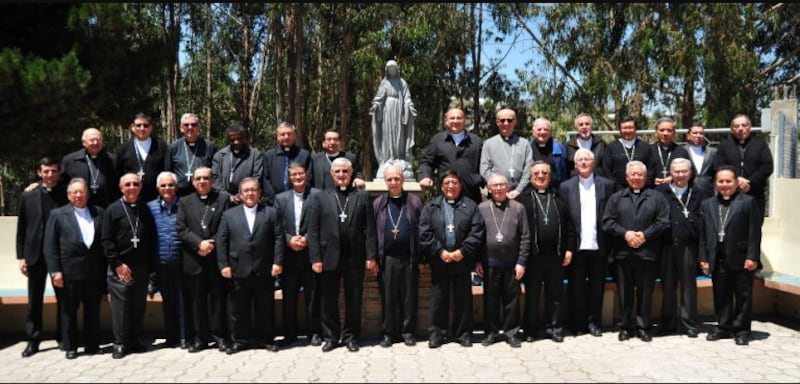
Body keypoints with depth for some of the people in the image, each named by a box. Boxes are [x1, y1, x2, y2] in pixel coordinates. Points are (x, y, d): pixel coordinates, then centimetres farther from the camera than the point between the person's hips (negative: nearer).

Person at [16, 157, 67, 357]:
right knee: (34, 301, 7)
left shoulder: (66, 194, -1)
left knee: (63, 299, 7)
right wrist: (21, 256, 1)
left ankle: (63, 338, 18)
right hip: (35, 254, 1)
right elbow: (21, 228, 6)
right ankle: (33, 340, 16)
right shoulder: (28, 195, 4)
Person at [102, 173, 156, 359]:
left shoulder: (145, 209, 9)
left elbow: (152, 238, 11)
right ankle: (120, 343, 9)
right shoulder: (113, 209, -1)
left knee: (139, 305, 8)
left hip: (142, 267, 3)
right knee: (120, 306, 0)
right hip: (120, 267, -3)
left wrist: (150, 264, 5)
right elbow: (107, 240, -5)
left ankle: (135, 340, 19)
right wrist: (118, 264, -10)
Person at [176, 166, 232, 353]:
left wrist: (212, 244, -12)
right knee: (196, 300, 6)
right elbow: (181, 229, 0)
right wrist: (199, 244, -13)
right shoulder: (185, 202, 11)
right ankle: (199, 337, 14)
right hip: (194, 259, 2)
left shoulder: (223, 198, 5)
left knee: (219, 299, 4)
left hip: (217, 257, -1)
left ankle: (219, 336, 14)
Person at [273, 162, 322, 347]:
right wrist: (289, 240, -9)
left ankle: (314, 332, 13)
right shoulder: (280, 198, 11)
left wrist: (306, 239, -14)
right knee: (289, 296, 8)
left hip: (310, 253, -3)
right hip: (288, 254, 3)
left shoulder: (317, 195, 0)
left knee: (312, 295, 3)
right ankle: (290, 334, 18)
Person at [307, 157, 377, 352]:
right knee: (329, 300, 7)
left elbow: (370, 229, 2)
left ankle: (351, 336, 20)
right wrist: (315, 258, -6)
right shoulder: (321, 197, 6)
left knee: (354, 300, 7)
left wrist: (371, 256, -5)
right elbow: (313, 230, 2)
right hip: (329, 257, 0)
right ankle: (330, 337, 20)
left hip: (355, 257, 0)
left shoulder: (363, 196, 6)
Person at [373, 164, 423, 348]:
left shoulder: (414, 201, 4)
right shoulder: (378, 203, 7)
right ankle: (388, 333, 15)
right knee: (388, 297, 5)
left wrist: (421, 258, -2)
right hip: (387, 258, 1)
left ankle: (408, 332, 16)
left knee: (409, 297, 5)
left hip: (409, 258, 0)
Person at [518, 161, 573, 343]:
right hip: (532, 254, -3)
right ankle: (531, 329, 16)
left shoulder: (558, 197, 12)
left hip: (555, 254, 3)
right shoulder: (523, 197, 0)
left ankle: (554, 328, 21)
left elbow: (568, 224, 10)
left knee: (555, 294, 10)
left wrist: (569, 249, 3)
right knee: (531, 294, 6)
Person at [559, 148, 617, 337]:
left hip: (598, 246, 0)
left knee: (597, 286, 8)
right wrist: (567, 246, -6)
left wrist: (610, 244, -3)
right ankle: (578, 323, 17)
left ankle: (594, 322, 20)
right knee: (576, 287, 6)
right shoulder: (566, 187, 5)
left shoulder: (607, 185, 5)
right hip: (576, 247, 0)